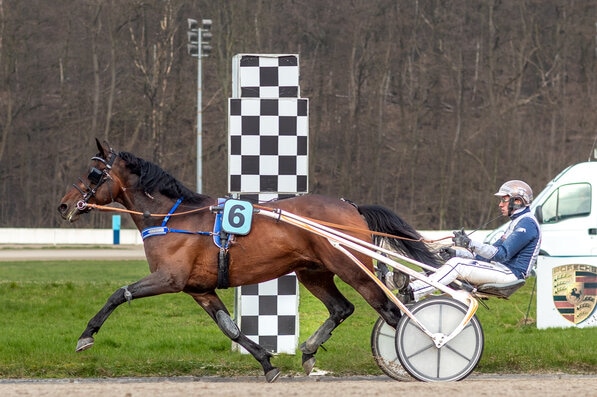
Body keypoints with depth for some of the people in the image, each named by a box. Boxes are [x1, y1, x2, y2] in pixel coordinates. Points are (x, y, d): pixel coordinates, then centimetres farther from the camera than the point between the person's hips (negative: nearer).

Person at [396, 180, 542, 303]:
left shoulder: (527, 224, -11)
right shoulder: (517, 222, 24)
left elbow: (503, 254, -21)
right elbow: (493, 250, 21)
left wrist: (471, 244, -27)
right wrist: (457, 252, 10)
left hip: (510, 273, -10)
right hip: (501, 269, 10)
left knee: (457, 264, -20)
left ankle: (411, 293, -28)